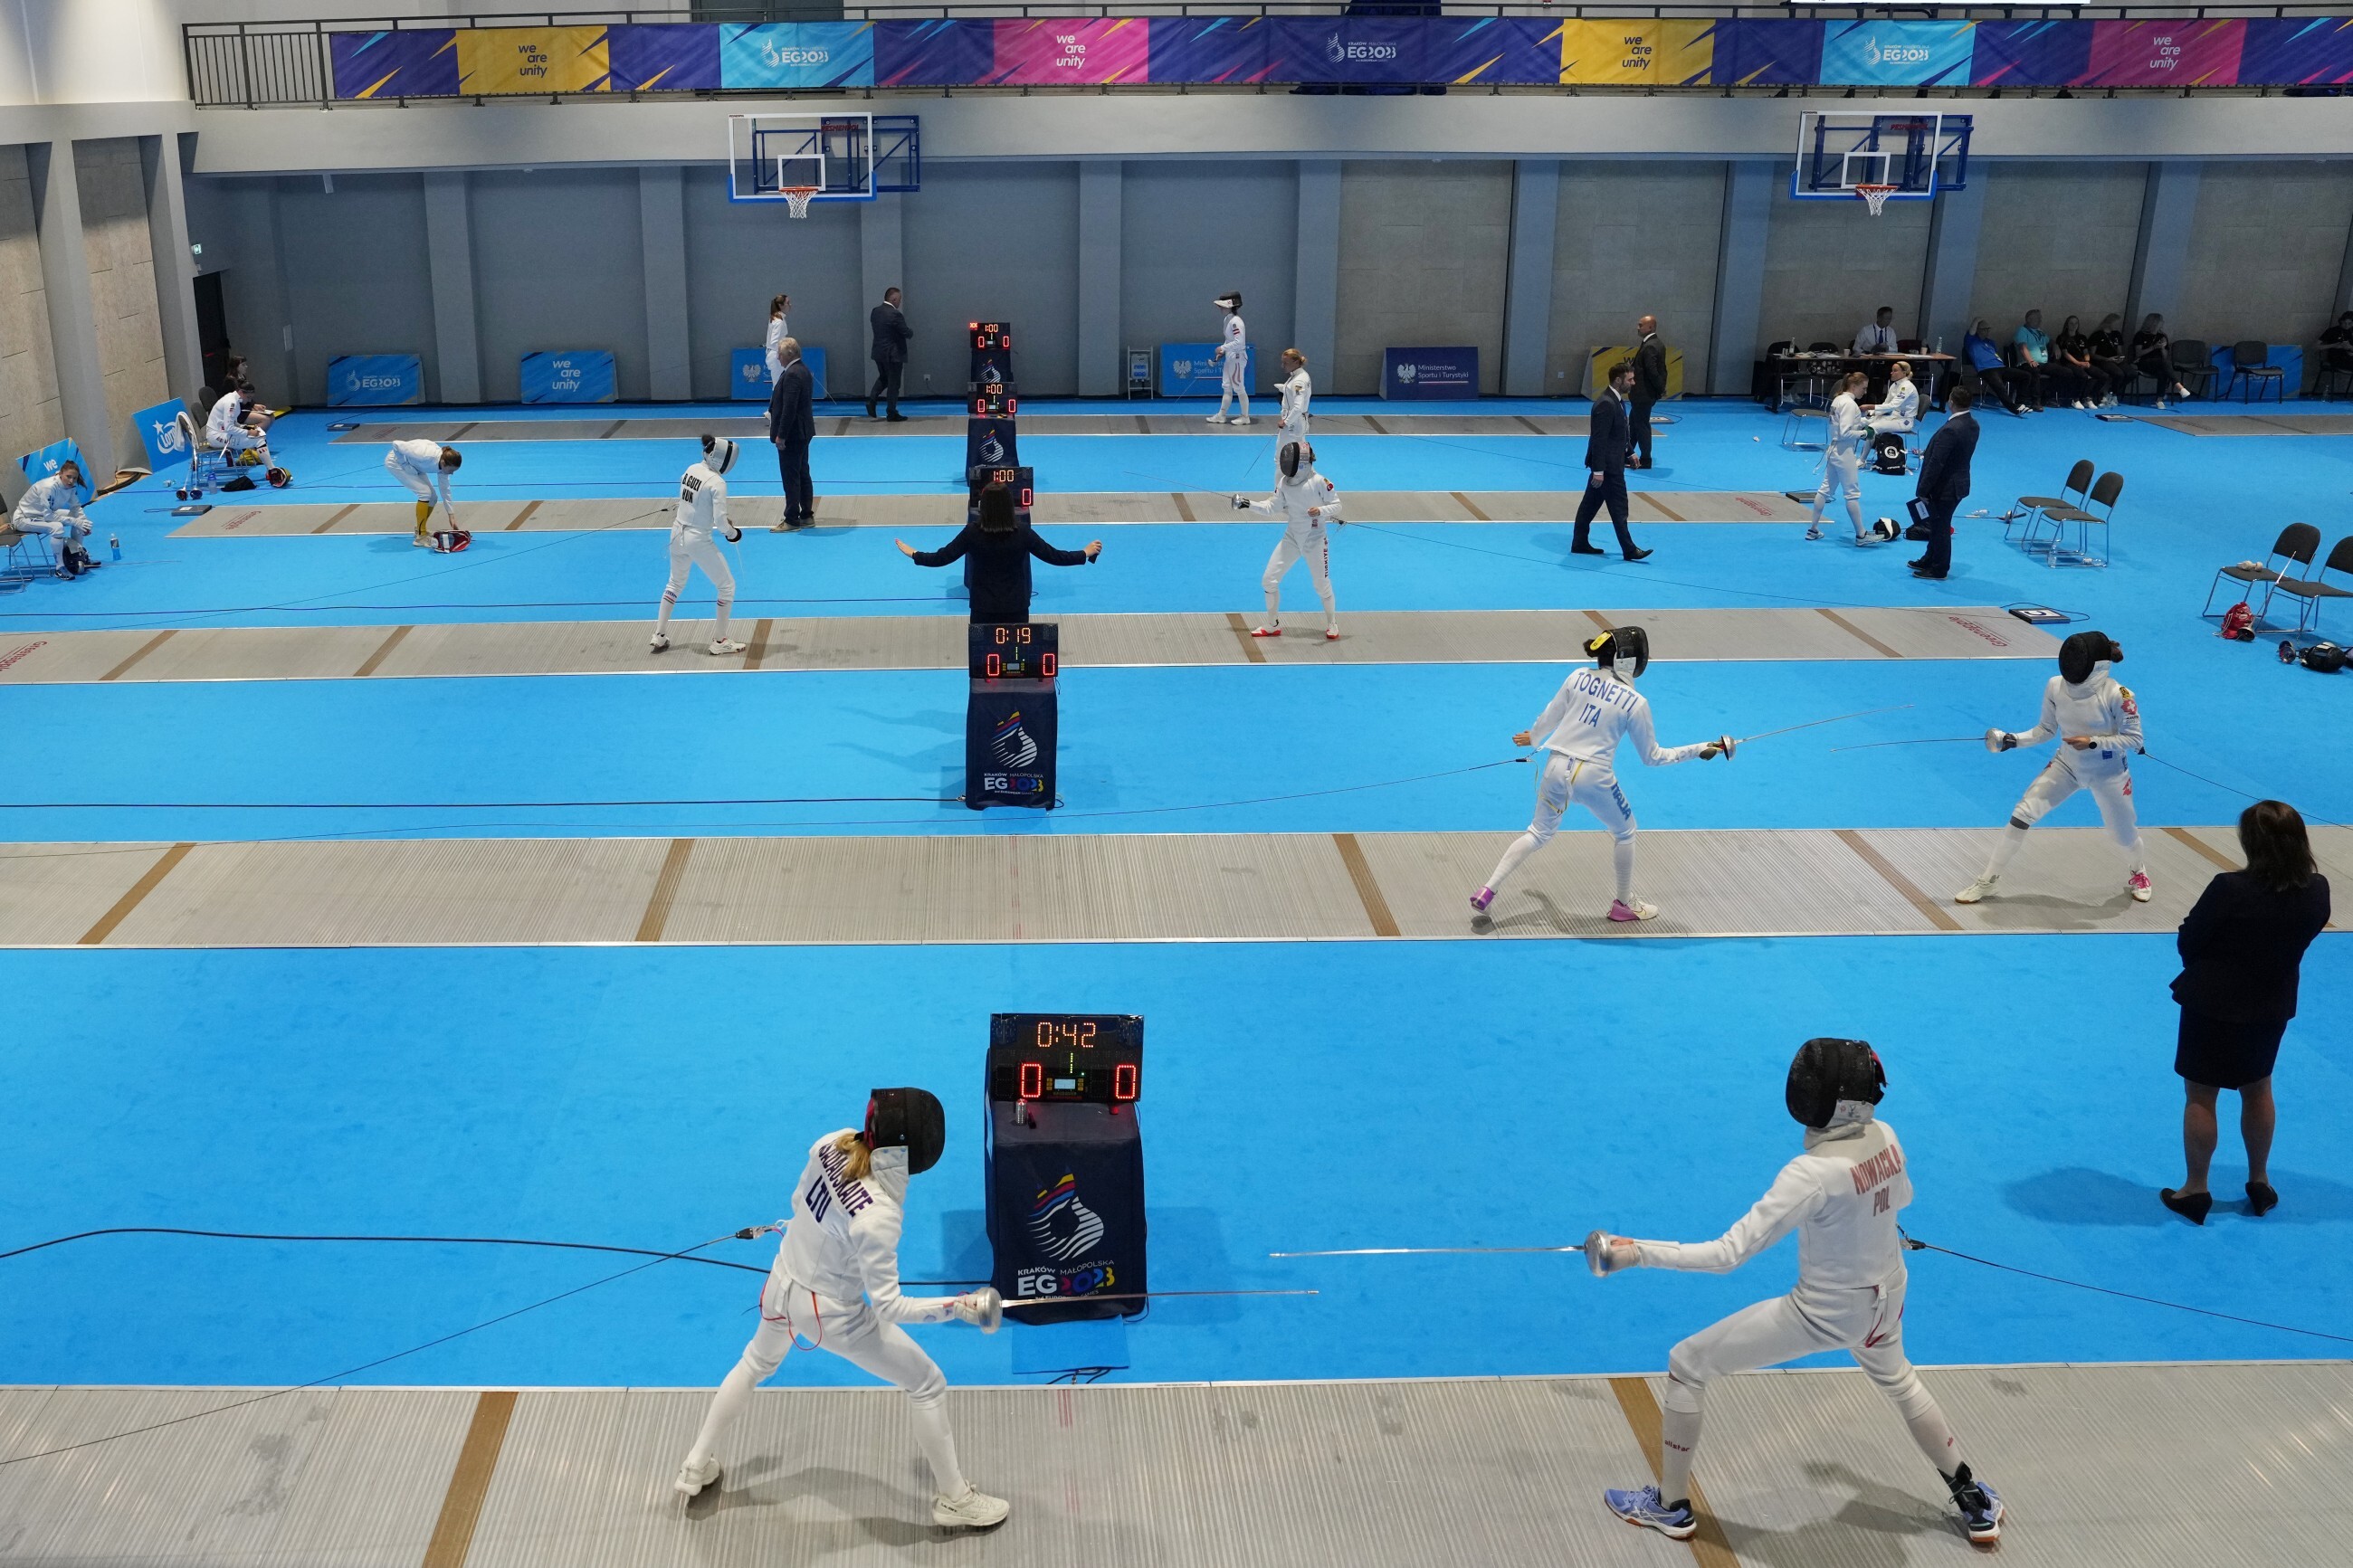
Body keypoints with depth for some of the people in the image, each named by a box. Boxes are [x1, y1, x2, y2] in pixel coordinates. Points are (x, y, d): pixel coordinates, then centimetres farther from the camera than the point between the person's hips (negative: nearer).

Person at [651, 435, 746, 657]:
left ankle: (659, 636, 30)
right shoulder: (717, 483, -20)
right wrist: (732, 533, -1)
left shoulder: (691, 470, 2)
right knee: (727, 587, 8)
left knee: (676, 583, 28)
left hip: (678, 534, 7)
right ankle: (720, 642, 11)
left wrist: (723, 522, 16)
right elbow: (720, 522, -22)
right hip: (698, 541, -7)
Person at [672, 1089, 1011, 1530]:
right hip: (832, 1315, -6)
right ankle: (955, 1500, 26)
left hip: (783, 1286, 6)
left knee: (756, 1364, 37)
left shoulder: (832, 1144, -21)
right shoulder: (877, 1217, -37)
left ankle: (696, 1468, 50)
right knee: (928, 1385, 11)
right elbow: (888, 1307, -29)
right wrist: (959, 1307, -28)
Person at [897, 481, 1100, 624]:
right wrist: (1086, 553, 9)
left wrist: (913, 554, 9)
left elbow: (942, 558, -7)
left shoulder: (973, 532, -12)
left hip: (984, 610, 0)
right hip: (1016, 609, 0)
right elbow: (1054, 557, -5)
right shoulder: (1022, 532, -11)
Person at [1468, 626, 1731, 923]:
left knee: (1540, 834, 21)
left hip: (1557, 769, 4)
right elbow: (1652, 757, -2)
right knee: (1625, 833, 23)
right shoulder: (1635, 702, -9)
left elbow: (1549, 718, 10)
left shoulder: (1579, 677, 0)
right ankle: (1624, 904, 31)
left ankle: (1486, 892, 10)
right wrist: (1702, 749, 4)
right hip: (1593, 777, -4)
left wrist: (1533, 737, 32)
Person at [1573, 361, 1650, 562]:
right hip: (1608, 466, -10)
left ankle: (1580, 543, 22)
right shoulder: (1606, 404, -23)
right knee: (1618, 508, -2)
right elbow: (1599, 439, -24)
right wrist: (1599, 471, -24)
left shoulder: (1616, 400, 9)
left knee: (1590, 504, 15)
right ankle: (1629, 550, 4)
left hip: (1607, 463, 10)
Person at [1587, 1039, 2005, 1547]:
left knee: (1685, 1365, 8)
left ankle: (1671, 1506, 22)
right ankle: (1973, 1501, 49)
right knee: (1897, 1381, 40)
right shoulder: (1884, 1136, -12)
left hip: (1827, 1313, -7)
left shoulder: (1812, 1173, -33)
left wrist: (1634, 1252, -32)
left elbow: (1728, 1254, -34)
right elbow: (1900, 1198, 12)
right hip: (1885, 1296, 7)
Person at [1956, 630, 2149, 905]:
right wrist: (2013, 740, -17)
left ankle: (2138, 871, 51)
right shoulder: (2055, 686, -15)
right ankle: (1986, 881, 2)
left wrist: (2093, 742, -30)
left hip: (2108, 773, -3)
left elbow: (2134, 739, -18)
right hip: (2067, 766, 3)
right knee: (2021, 815, -9)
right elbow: (2046, 729, -1)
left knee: (2123, 833, 14)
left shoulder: (2116, 694, -27)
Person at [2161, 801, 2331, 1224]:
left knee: (2200, 1096, 10)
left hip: (2213, 1004, -5)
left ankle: (2195, 1191, 20)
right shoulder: (2317, 891, -13)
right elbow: (2306, 932, 5)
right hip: (2272, 1008, 5)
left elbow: (2187, 942, -16)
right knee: (2257, 1090, 25)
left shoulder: (2230, 889, -28)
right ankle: (2259, 1182, 38)